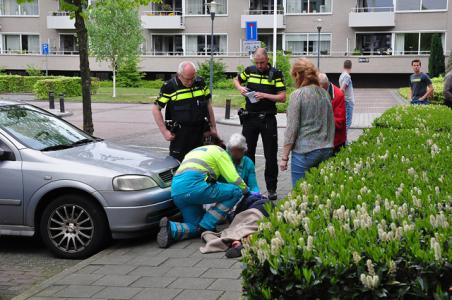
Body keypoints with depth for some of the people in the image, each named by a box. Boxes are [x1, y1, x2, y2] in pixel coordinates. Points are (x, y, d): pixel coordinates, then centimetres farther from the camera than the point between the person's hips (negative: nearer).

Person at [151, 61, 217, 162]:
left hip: (201, 133, 4)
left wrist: (213, 127, 12)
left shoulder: (200, 83, 4)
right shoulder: (169, 87, -8)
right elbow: (156, 109, -4)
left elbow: (208, 105, 14)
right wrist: (164, 131, -9)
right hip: (180, 135, -4)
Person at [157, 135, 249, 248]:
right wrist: (246, 190, 26)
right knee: (236, 191, 3)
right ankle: (206, 227, -5)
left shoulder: (194, 151, 39)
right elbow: (233, 178, 7)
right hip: (194, 185, -8)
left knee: (196, 227, 15)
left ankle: (171, 228, -14)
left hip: (175, 191, 8)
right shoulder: (219, 151, 16)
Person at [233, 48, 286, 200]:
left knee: (270, 156, 2)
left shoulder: (276, 74, -4)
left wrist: (265, 95, -18)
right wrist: (240, 88, 1)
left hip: (268, 119, -3)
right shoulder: (249, 71, 5)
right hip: (250, 118, 3)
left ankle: (271, 189, 11)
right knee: (247, 153, 9)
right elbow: (236, 80, 23)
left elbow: (282, 97, -7)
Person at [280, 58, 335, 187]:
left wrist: (284, 157, -5)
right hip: (326, 150, 6)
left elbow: (292, 128, -10)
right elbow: (331, 124, 16)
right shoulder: (325, 94, 9)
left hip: (304, 151, -6)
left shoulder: (298, 95, -9)